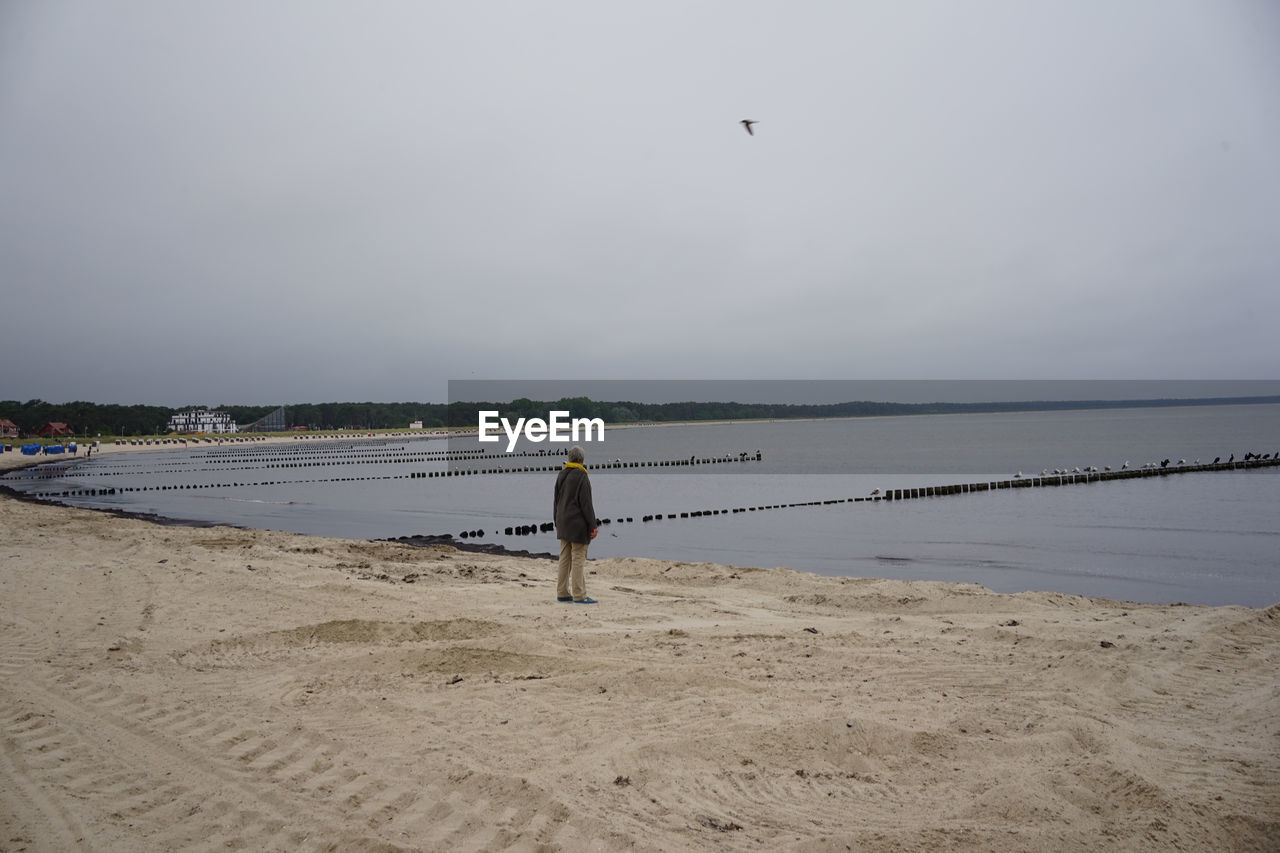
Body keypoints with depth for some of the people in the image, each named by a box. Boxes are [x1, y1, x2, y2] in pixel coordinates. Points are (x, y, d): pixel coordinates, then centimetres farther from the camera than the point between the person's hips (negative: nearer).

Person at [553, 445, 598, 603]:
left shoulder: (561, 475, 9)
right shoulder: (581, 476, -13)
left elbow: (556, 501, 14)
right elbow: (586, 503, -16)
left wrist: (557, 523, 21)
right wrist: (592, 526, -12)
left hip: (563, 523, 7)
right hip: (578, 524, -7)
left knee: (565, 558, 11)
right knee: (578, 559, -5)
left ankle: (562, 593, 14)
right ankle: (579, 595, -4)